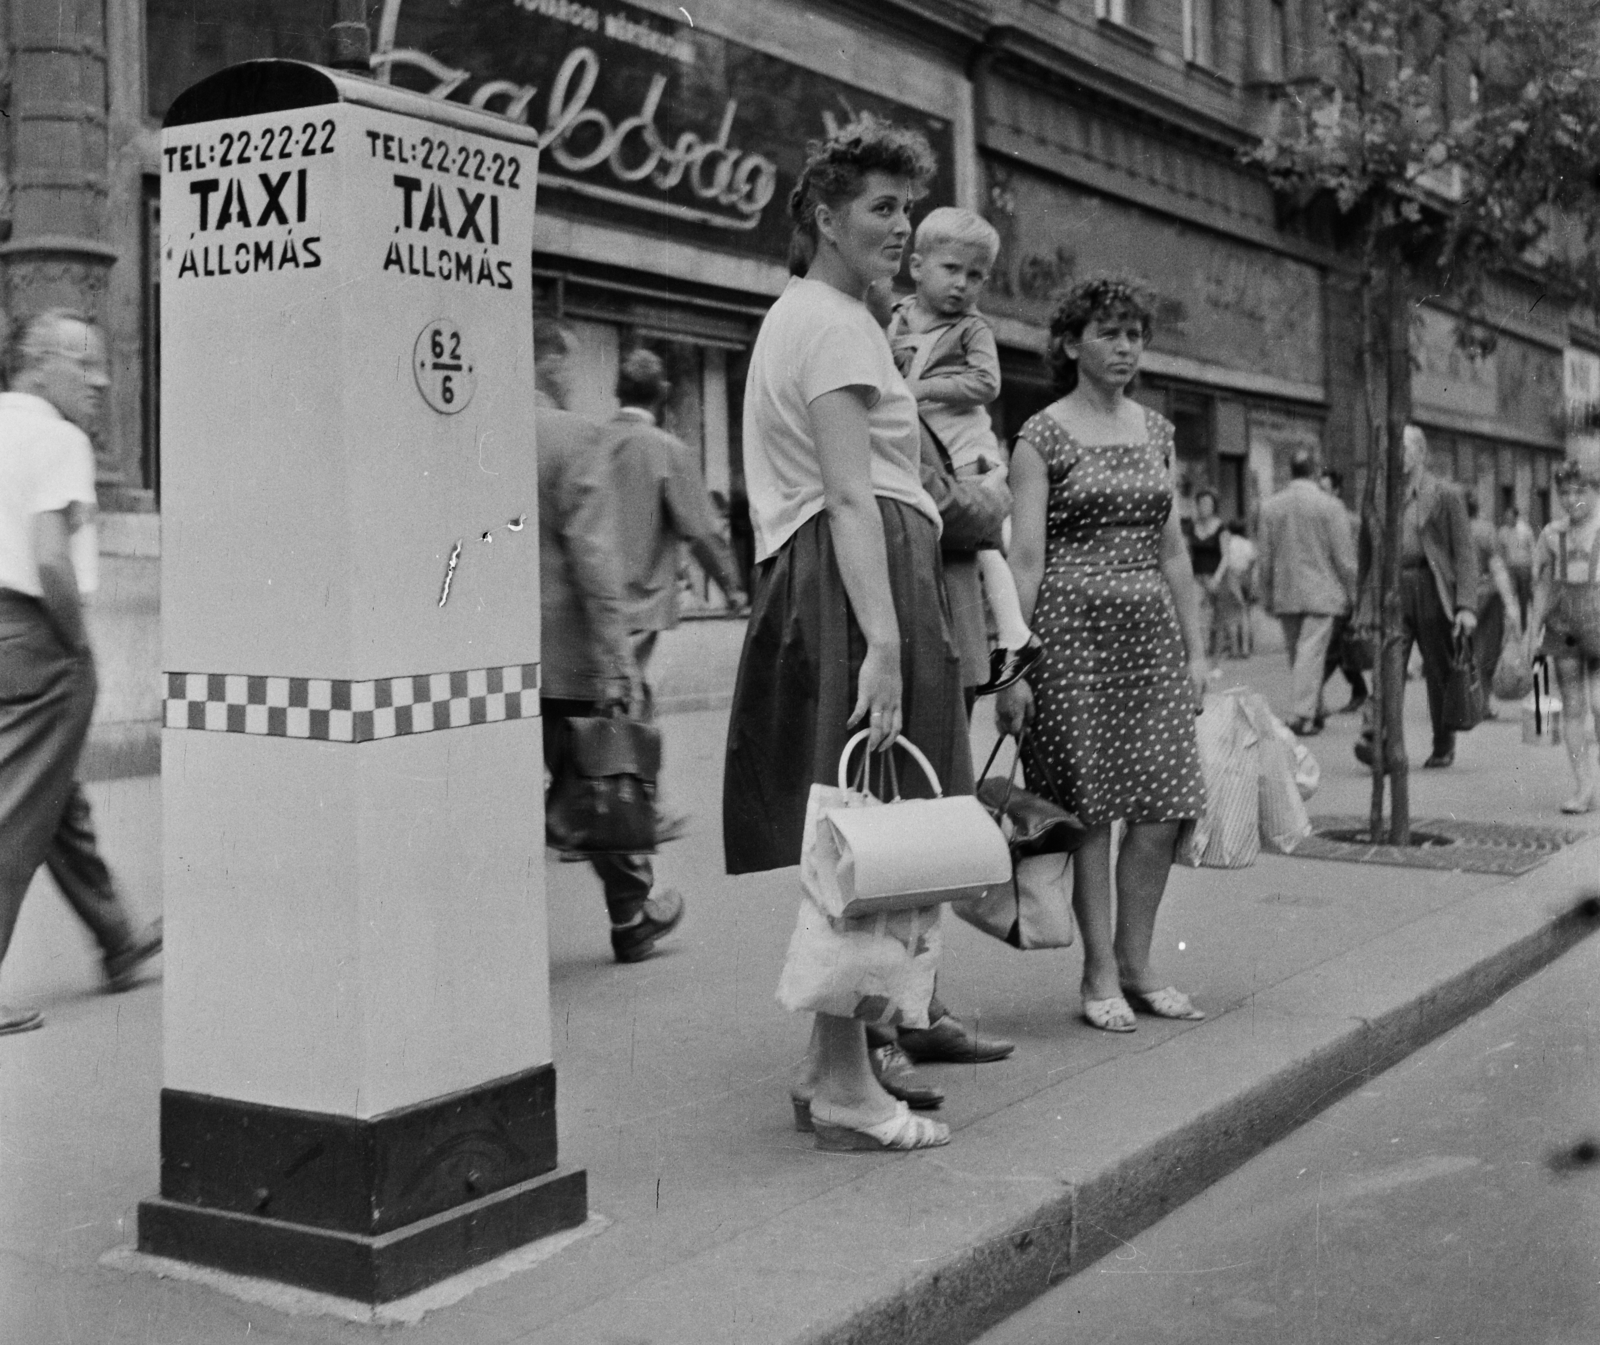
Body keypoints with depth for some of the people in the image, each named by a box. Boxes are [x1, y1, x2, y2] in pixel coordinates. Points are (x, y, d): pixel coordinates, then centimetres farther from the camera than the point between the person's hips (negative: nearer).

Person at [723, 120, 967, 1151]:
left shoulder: (797, 317, 26)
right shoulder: (838, 323, -7)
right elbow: (852, 494, -17)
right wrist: (883, 641, -24)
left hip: (807, 577, 11)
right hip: (861, 577, -11)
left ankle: (831, 1066, 19)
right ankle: (847, 1088, -5)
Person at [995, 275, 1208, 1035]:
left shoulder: (1157, 431, 14)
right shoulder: (1042, 436, -3)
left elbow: (1173, 550, 16)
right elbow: (1025, 556, -8)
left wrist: (1195, 647, 12)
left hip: (1150, 629, 5)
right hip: (1073, 627, -5)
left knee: (1163, 806, 2)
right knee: (1090, 807, -1)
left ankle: (1136, 963, 16)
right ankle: (1099, 973, 10)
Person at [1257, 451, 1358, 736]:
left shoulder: (1270, 507, 3)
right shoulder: (1330, 506, -7)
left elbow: (1265, 559, 7)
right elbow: (1345, 557, -6)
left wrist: (1267, 596, 15)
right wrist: (1352, 594, 4)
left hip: (1285, 594, 4)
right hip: (1321, 592, -4)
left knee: (1296, 655, 13)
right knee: (1312, 653, -5)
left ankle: (1314, 712, 23)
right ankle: (1301, 715, -11)